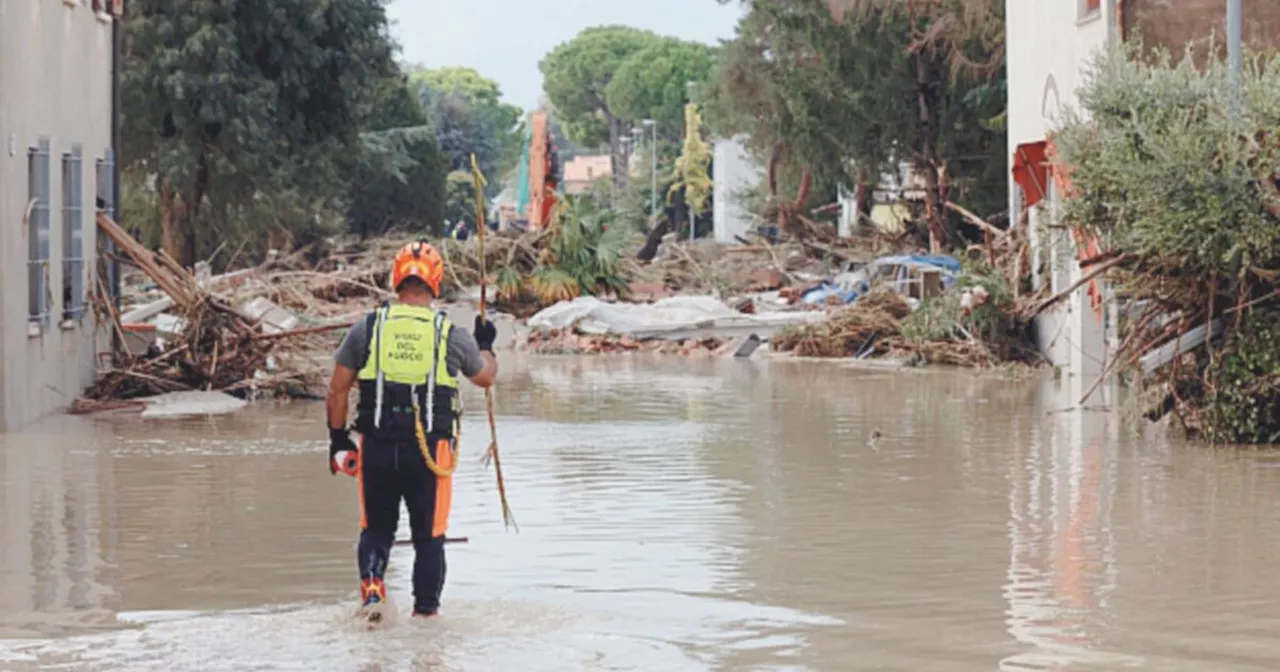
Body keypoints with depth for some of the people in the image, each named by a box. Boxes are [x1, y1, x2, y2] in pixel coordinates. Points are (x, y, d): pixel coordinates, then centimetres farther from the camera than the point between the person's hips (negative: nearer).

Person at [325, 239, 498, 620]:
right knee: (429, 536, 14)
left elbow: (337, 391, 4)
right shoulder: (452, 336, -2)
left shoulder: (367, 328, 0)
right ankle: (426, 610, 15)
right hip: (430, 451, -1)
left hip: (377, 446, 1)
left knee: (376, 528, 16)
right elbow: (486, 377, 17)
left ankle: (371, 582, -9)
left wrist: (338, 438, 16)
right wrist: (486, 345, 37)